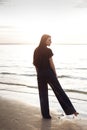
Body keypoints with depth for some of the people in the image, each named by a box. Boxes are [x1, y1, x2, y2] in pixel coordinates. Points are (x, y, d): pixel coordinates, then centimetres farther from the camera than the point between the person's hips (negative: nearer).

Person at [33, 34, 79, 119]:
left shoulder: (36, 51, 5)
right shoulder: (48, 51, -12)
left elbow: (35, 64, 7)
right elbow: (51, 64, -10)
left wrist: (39, 74, 15)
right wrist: (55, 74, 0)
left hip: (40, 74, 5)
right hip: (49, 73, -4)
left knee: (43, 94, 10)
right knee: (59, 92, 2)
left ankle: (46, 114, 14)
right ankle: (71, 110, 7)